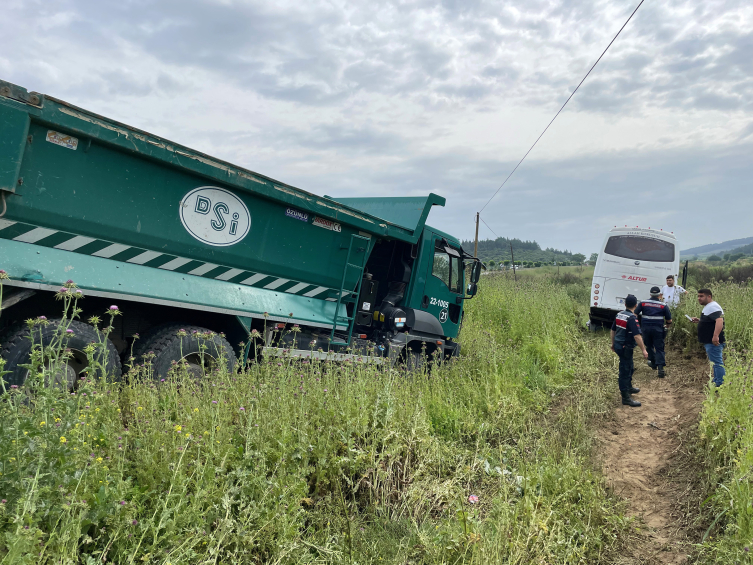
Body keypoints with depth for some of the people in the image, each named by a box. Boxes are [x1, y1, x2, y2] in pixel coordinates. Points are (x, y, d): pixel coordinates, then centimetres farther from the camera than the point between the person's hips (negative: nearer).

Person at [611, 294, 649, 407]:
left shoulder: (619, 315, 5)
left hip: (618, 345, 9)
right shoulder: (632, 318, -21)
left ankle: (629, 388, 44)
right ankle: (626, 398, 4)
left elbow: (613, 330, 14)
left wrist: (613, 344, 26)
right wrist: (644, 350, -21)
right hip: (625, 348, -9)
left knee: (629, 368, 26)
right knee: (625, 371, -2)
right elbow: (637, 336, -26)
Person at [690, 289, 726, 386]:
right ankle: (716, 382, 27)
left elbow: (719, 320, -31)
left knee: (717, 362, -9)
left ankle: (720, 385, -7)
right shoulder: (708, 307, 17)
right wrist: (699, 321, 15)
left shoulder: (713, 307, -17)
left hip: (714, 342, -12)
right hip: (709, 342, 12)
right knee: (715, 362, 18)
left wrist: (715, 336, -39)